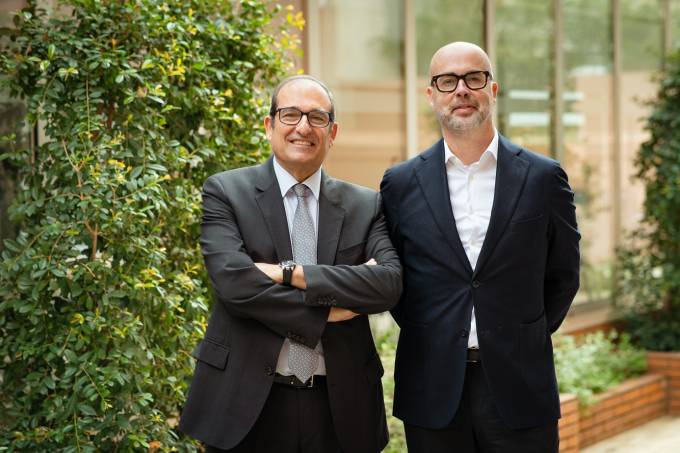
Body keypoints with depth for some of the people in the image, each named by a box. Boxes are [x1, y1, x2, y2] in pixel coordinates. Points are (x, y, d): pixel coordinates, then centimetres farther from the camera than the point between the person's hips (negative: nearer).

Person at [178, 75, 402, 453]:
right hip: (247, 405, -2)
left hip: (340, 406, 2)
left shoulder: (365, 205, 6)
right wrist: (328, 311, -13)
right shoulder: (225, 192, -1)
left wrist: (291, 273, -17)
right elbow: (234, 283, -14)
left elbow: (390, 283, -10)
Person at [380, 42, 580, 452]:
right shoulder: (401, 184, 4)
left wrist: (526, 339, 6)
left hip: (519, 387, 0)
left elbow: (563, 275, 10)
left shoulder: (543, 178, 2)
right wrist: (428, 338, 4)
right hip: (433, 390, 1)